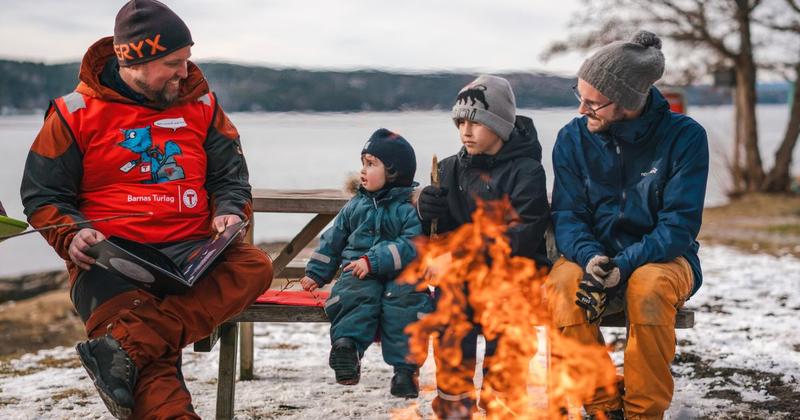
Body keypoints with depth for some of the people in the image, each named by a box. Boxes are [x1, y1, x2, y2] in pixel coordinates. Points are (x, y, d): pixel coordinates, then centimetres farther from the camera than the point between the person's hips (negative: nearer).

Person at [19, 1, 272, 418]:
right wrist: (71, 235, -12)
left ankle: (123, 350, -40)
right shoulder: (77, 112, 4)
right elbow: (42, 194, 9)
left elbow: (230, 175, 18)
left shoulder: (200, 104, 12)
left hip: (190, 248, 3)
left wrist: (229, 212, -5)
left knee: (254, 266, -31)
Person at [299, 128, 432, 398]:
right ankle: (347, 346, -37)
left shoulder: (410, 209, -1)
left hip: (399, 275, -3)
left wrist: (374, 261, -22)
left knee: (404, 298, -33)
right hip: (360, 275, 3)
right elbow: (332, 241, 25)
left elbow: (412, 245, -15)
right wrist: (316, 274, 22)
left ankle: (405, 366, -30)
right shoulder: (356, 205, 17)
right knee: (358, 295, -32)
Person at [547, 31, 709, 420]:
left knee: (649, 286, -38)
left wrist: (624, 265, -30)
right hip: (595, 254, 2)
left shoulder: (684, 136, -11)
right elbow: (567, 216, -4)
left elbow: (679, 225, -15)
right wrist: (589, 257, -27)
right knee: (562, 283, -32)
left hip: (663, 258, -2)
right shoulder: (573, 138, -3)